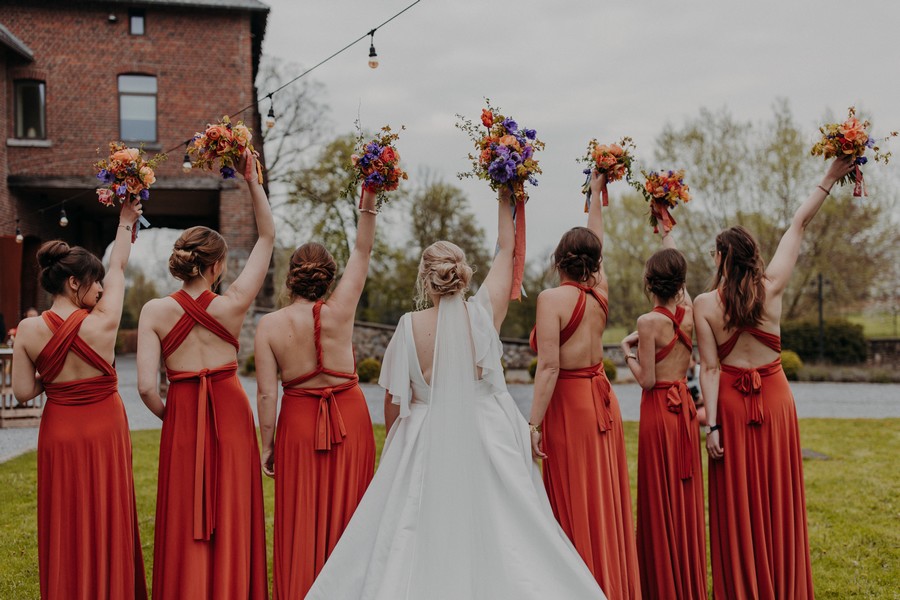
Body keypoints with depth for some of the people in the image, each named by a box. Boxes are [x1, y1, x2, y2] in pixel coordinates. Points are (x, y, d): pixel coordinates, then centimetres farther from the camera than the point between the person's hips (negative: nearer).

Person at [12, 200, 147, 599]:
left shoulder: (29, 330, -10)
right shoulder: (102, 323, -16)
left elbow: (24, 391, -6)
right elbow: (118, 266, -1)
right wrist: (125, 221, 13)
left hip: (58, 435, 2)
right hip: (104, 431, -2)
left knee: (65, 529, 14)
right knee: (107, 526, 10)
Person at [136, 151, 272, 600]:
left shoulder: (155, 312, -9)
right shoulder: (232, 305, -10)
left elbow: (146, 387, -14)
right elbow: (268, 236, -1)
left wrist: (169, 416, 6)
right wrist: (252, 179, -1)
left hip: (182, 422, 1)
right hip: (231, 416, 0)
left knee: (185, 529, 12)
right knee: (232, 522, 12)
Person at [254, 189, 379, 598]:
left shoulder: (269, 325, -9)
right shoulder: (339, 313, -10)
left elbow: (266, 392, -8)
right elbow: (362, 251, -4)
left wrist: (267, 443, 2)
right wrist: (369, 198, -2)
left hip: (299, 424, 0)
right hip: (350, 420, 0)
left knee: (300, 522, 10)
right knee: (345, 516, 11)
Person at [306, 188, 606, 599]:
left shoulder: (410, 325, -7)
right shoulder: (483, 314, -7)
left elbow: (393, 400, 0)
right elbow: (507, 249, 7)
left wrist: (395, 445, 17)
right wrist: (505, 200, 19)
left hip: (426, 444, 0)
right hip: (485, 440, 1)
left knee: (415, 543, 7)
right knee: (495, 532, 7)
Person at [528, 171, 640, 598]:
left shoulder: (552, 298, -13)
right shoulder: (600, 295, 5)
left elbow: (549, 366, -19)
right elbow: (596, 244, 22)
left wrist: (534, 422, -18)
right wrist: (596, 195, 35)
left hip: (570, 406, -7)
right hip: (602, 401, 7)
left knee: (576, 509, 0)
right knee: (605, 505, 15)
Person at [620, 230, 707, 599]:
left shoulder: (649, 322, -15)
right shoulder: (689, 313, 1)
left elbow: (647, 379, -15)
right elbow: (676, 267, 19)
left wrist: (627, 351, 1)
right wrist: (667, 232, 33)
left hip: (658, 408, -6)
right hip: (686, 407, 6)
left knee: (660, 503, 3)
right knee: (687, 502, 14)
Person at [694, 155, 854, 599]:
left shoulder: (704, 305, -10)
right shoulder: (772, 287, -6)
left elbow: (710, 368, -11)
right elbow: (799, 226, 2)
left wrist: (712, 424, -9)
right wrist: (831, 177, 10)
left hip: (731, 403, -2)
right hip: (775, 399, 2)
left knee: (739, 502, 7)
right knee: (778, 500, 11)